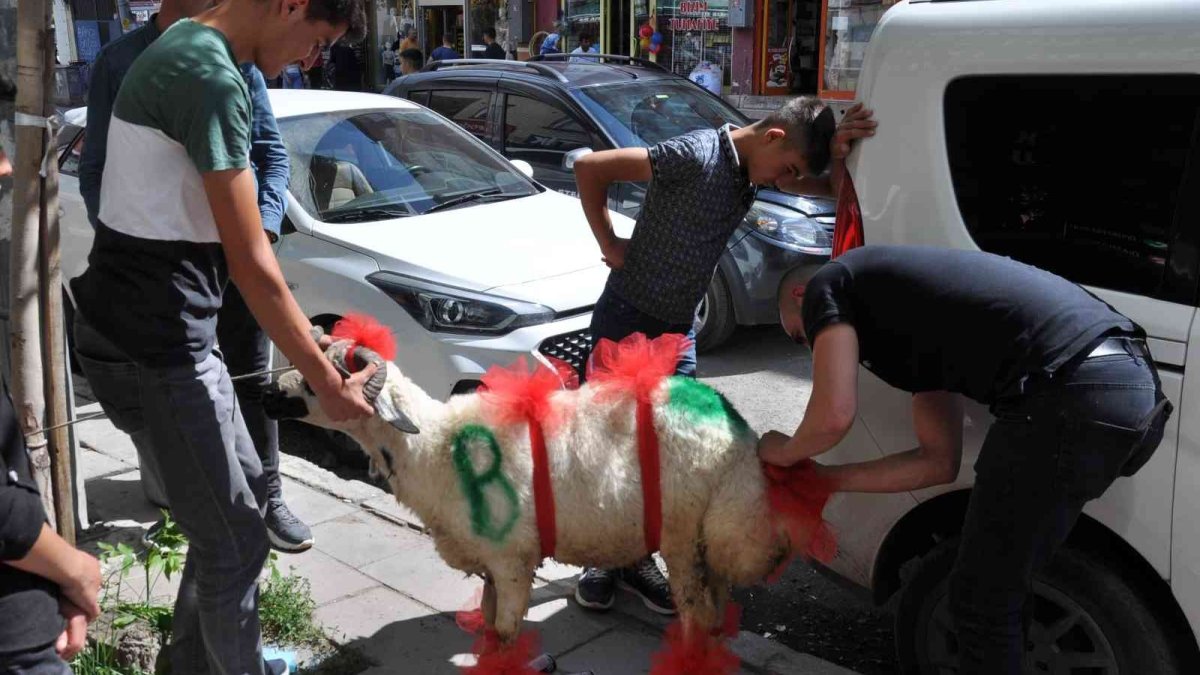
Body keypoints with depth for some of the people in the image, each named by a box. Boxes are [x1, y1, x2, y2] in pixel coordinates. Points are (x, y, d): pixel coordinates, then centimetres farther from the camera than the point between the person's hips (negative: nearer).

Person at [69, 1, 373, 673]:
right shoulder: (213, 79, -21)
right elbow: (251, 264, -21)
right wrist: (326, 382, -12)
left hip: (174, 326, 11)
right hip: (159, 340, -11)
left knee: (244, 491, 22)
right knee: (235, 541, -1)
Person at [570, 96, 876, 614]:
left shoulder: (754, 167, 0)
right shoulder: (697, 155, -23)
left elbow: (827, 187, 8)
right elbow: (589, 168, -22)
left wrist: (840, 149, -13)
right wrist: (609, 245, -16)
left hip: (677, 328, 7)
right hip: (626, 319, -7)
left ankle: (635, 558, 19)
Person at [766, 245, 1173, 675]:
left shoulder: (828, 285, 10)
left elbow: (833, 416, -5)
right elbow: (939, 461, 29)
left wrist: (786, 452, 17)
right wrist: (823, 478, 35)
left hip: (1067, 398, -9)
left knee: (982, 602, 8)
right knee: (1002, 587, 24)